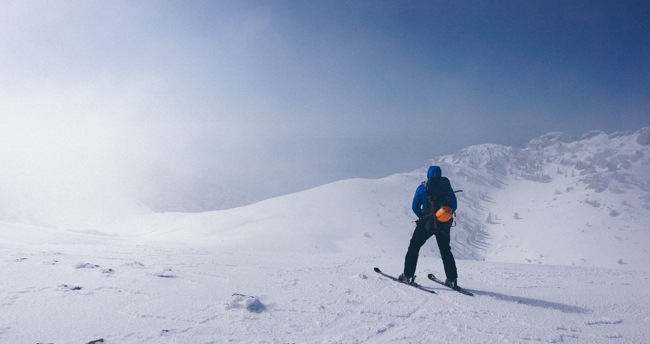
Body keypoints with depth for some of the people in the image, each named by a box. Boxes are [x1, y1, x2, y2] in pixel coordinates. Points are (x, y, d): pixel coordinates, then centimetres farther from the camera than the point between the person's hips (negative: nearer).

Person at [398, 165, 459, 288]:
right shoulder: (447, 187, 3)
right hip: (444, 225, 3)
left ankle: (408, 275, 5)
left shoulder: (422, 188, -3)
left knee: (414, 247, 10)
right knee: (446, 251, 18)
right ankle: (452, 279, 17)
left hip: (426, 224, -3)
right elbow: (454, 206, 6)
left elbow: (415, 207, -1)